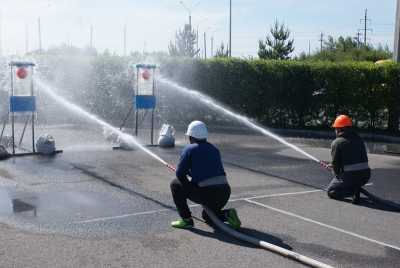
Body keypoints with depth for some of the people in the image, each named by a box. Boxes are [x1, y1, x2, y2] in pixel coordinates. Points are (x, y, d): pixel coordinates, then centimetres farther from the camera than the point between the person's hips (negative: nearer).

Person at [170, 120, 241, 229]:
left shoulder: (189, 149, 0)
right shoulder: (214, 149, 19)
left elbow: (180, 174, 0)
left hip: (206, 194, -7)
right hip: (225, 193, 7)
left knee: (176, 184, 13)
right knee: (207, 216, 33)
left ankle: (186, 219, 10)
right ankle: (227, 214, 6)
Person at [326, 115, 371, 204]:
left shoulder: (336, 142, -3)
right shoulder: (359, 139, 15)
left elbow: (335, 163, -3)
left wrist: (338, 176, 18)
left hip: (350, 175, -6)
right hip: (366, 174, 6)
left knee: (331, 191, 14)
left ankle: (353, 191, -12)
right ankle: (356, 188, 5)